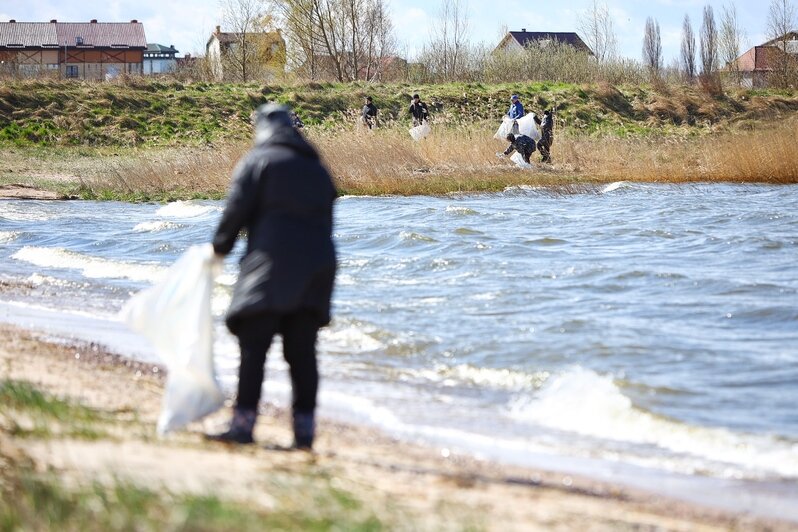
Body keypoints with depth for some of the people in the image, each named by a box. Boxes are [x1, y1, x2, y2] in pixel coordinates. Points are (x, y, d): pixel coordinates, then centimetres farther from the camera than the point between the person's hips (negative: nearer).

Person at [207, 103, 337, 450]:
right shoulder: (316, 169, 21)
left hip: (272, 260, -6)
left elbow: (237, 209, -4)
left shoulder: (257, 160, 2)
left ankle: (243, 423, -14)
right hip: (318, 264, 6)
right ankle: (304, 429, 4)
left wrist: (220, 247, 10)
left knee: (253, 345, -7)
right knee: (302, 351, 7)